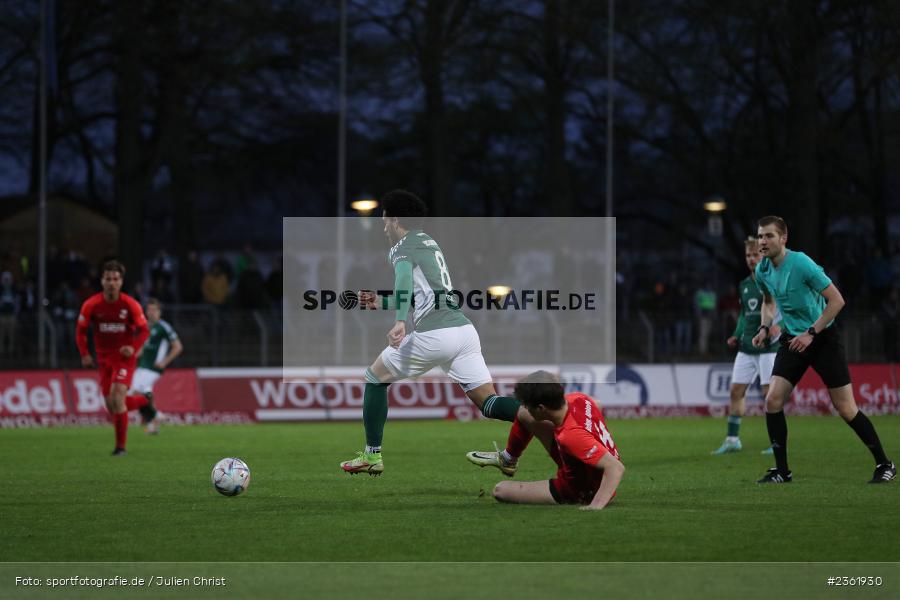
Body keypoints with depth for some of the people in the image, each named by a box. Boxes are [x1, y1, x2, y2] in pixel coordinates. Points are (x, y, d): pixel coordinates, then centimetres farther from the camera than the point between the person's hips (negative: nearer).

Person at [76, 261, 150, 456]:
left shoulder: (130, 304, -12)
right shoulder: (91, 305, -7)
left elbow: (144, 330, -5)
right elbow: (81, 330, 3)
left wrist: (134, 348, -23)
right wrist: (85, 354, -9)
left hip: (125, 357, -3)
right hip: (104, 358, 3)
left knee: (117, 398, -20)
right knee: (111, 406, 5)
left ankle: (120, 445, -11)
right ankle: (143, 401, 37)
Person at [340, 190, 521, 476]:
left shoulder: (401, 247, 3)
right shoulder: (429, 243, 28)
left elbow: (405, 278, -21)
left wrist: (399, 321, -36)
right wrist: (380, 302, 44)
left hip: (432, 334, -7)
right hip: (464, 328, 7)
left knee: (375, 377, 16)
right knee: (489, 402, -2)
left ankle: (372, 456, 18)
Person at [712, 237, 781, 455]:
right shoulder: (744, 285, 15)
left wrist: (779, 325, -25)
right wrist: (737, 336, 13)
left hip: (768, 347, -7)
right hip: (746, 347, 7)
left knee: (770, 392, -9)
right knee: (736, 391, 4)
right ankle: (732, 439, 11)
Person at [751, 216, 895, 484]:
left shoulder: (801, 263, -20)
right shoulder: (762, 271, 0)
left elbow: (836, 300, -18)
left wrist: (811, 333, -21)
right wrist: (764, 328, 4)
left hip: (822, 338, -6)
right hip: (793, 339, 6)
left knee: (846, 409, -6)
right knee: (772, 400, -9)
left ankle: (884, 464, 8)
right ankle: (781, 470, 1)